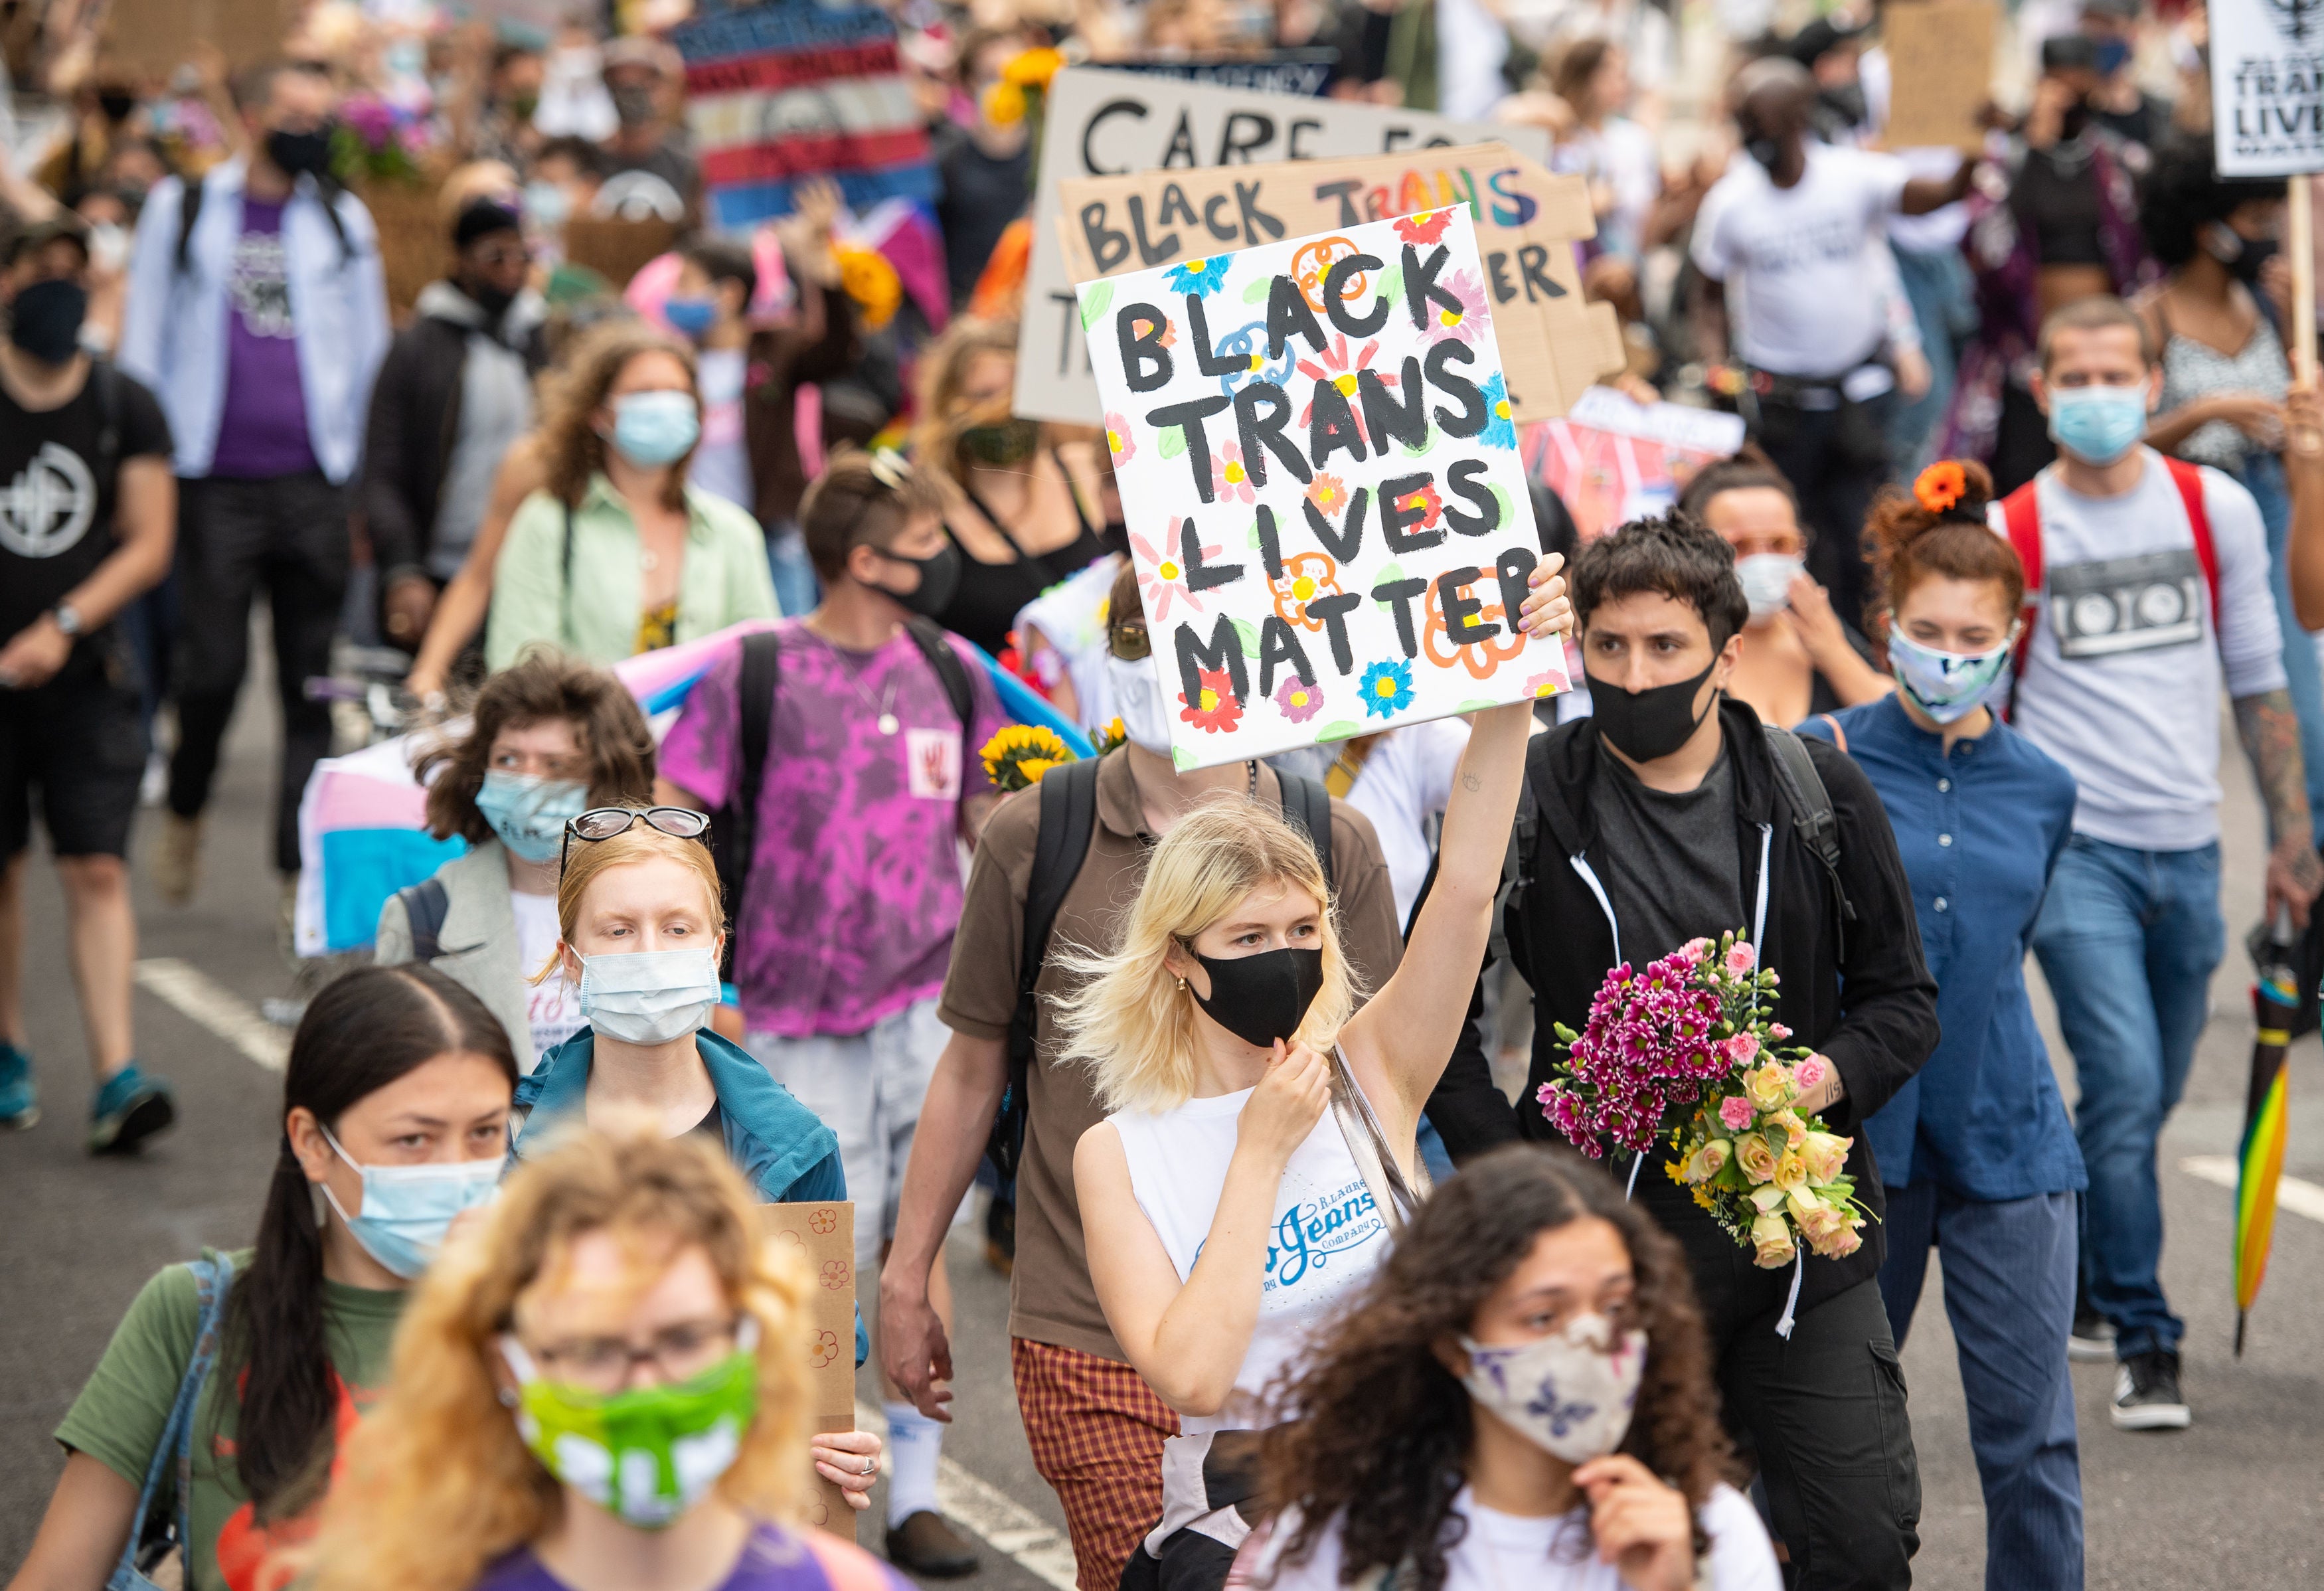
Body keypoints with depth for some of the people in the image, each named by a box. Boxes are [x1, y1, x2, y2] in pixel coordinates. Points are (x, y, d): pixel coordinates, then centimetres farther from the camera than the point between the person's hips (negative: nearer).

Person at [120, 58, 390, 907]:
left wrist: (368, 480, 8)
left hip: (316, 482, 2)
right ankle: (184, 810, 23)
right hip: (216, 479, -2)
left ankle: (302, 869, 4)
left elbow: (369, 349, 14)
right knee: (213, 666, -5)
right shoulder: (182, 210, 7)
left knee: (313, 682, 0)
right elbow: (145, 337, 9)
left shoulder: (343, 217, 12)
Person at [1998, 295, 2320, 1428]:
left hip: (2187, 846, 4)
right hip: (2075, 847, -3)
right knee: (2126, 1086, -14)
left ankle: (2073, 1279, 34)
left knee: (2147, 1097, 12)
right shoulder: (2009, 535, -4)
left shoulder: (2216, 510, 5)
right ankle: (2143, 1343, -4)